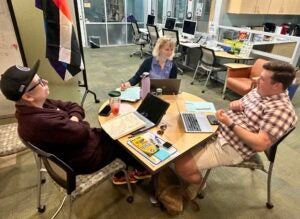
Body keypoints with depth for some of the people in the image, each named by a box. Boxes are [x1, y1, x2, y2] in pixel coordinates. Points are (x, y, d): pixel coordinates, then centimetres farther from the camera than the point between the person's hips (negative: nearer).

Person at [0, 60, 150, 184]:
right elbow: (82, 132, -29)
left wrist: (73, 120, -17)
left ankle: (122, 173, 28)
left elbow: (74, 106, 2)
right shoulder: (41, 122, -35)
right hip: (83, 158, -8)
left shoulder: (36, 107, -4)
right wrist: (78, 123, -8)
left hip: (75, 145, 8)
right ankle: (140, 169, 35)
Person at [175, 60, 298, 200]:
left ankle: (196, 183, 16)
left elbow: (260, 144, -25)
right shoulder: (259, 91, 8)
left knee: (182, 166, -19)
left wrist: (230, 123, -24)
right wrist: (234, 104, -4)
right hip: (217, 129, 9)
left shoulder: (282, 110, -18)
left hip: (230, 147, -9)